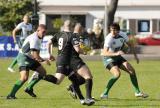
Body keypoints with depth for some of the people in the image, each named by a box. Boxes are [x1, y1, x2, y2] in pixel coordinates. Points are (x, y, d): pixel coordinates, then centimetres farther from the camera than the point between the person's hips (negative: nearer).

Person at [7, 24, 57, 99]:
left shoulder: (38, 38, 11)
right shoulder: (34, 39, -22)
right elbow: (35, 55, -24)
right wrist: (43, 61, -11)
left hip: (30, 58, 11)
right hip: (23, 57, -10)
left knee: (43, 72, 13)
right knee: (24, 78, -24)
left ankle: (29, 88, 18)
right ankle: (11, 95, -19)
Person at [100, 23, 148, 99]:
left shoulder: (122, 35, -10)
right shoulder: (109, 38, -29)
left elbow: (129, 45, 11)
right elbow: (104, 53, -40)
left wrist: (135, 55, 9)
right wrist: (116, 53, -53)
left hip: (118, 57, 7)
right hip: (109, 58, -7)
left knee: (132, 71, 1)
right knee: (117, 74, -28)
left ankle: (137, 92, 16)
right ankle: (104, 94, -20)